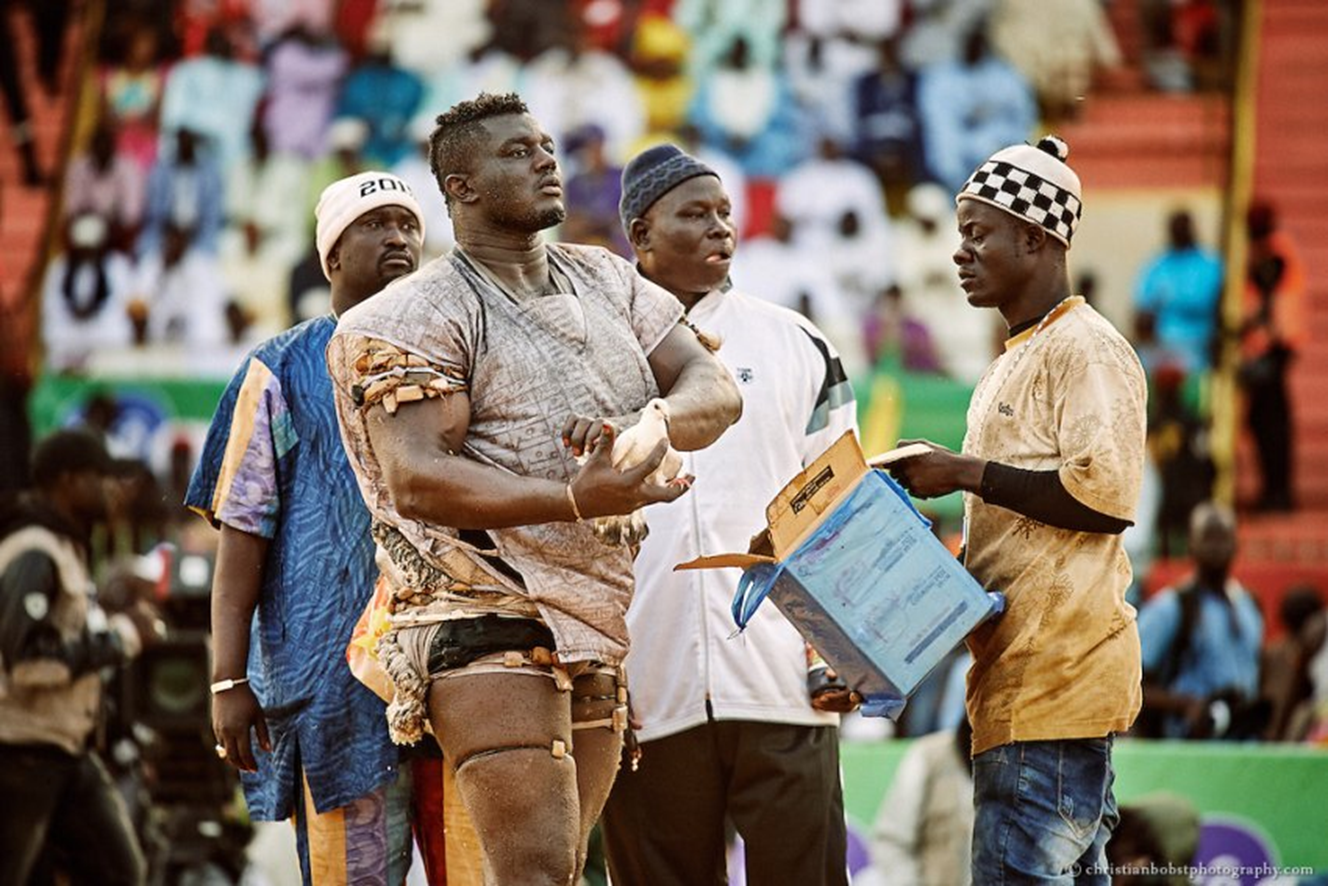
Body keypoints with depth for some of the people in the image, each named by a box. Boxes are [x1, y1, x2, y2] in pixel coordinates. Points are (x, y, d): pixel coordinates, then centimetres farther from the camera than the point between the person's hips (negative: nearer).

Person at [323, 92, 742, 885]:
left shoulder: (604, 281, 16)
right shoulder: (424, 315, -6)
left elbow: (715, 393, 6)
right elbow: (415, 481, -18)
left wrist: (650, 426, -19)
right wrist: (576, 501, -31)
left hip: (598, 633, 8)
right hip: (487, 619, -8)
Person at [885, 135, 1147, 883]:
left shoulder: (1085, 347, -7)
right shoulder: (1013, 364, 24)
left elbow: (1105, 495, -19)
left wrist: (966, 473, -13)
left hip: (1062, 671, -10)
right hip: (1017, 675, 10)